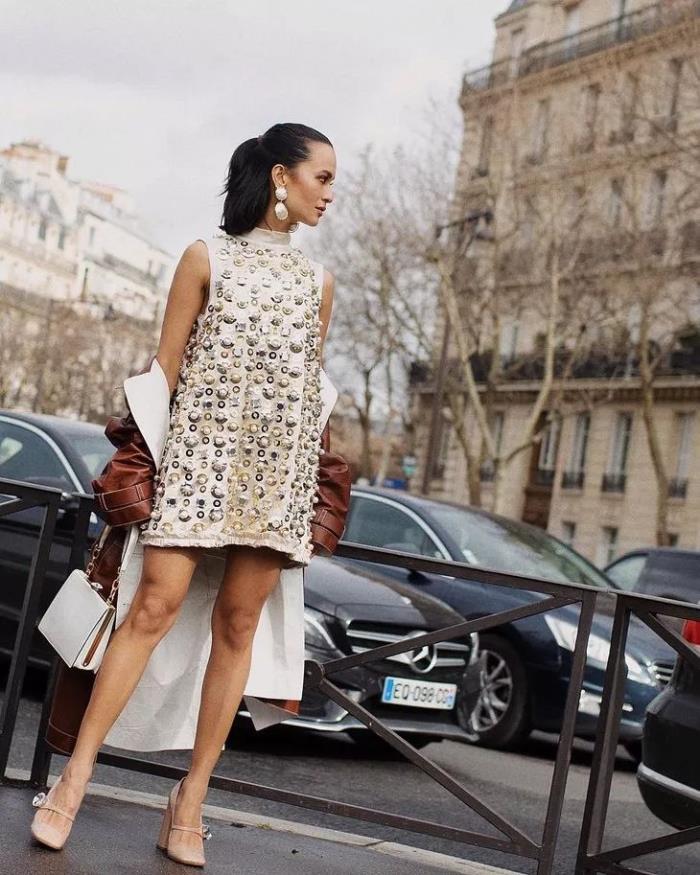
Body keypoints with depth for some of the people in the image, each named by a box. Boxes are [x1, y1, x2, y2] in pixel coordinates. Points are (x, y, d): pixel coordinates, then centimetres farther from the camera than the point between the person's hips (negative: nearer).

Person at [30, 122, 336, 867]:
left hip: (280, 465, 3)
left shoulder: (318, 281, 16)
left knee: (237, 623, 0)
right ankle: (75, 776, -4)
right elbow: (165, 367, 3)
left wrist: (311, 471, 12)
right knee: (157, 604, -12)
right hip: (201, 448, -3)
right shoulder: (207, 257, 6)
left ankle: (191, 798, 6)